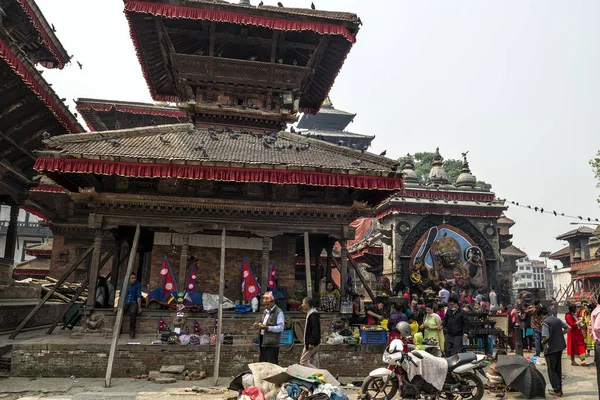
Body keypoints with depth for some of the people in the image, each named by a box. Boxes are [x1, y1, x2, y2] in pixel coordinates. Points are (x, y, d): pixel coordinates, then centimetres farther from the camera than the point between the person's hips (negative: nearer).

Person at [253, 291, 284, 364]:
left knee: (272, 365, -3)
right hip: (263, 340, 8)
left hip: (272, 342, -8)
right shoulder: (266, 311, 17)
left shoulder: (278, 312, -10)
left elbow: (281, 327, -17)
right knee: (262, 363, 14)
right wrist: (259, 325, 7)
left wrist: (267, 328, -24)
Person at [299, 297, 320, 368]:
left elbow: (315, 330, -25)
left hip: (311, 344, -10)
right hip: (312, 343, 10)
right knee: (312, 363, 13)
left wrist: (311, 343, -25)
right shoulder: (310, 314, 14)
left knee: (302, 362, -5)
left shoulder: (313, 315, -19)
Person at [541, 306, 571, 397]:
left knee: (552, 370, 4)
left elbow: (546, 337, -22)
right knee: (558, 368, 16)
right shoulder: (557, 319, 6)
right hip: (560, 346, 7)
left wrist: (542, 342, -2)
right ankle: (559, 388, 24)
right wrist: (560, 334, 13)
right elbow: (568, 328, 9)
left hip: (551, 348, -7)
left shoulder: (545, 322, -16)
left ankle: (557, 390, 5)